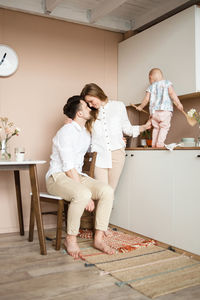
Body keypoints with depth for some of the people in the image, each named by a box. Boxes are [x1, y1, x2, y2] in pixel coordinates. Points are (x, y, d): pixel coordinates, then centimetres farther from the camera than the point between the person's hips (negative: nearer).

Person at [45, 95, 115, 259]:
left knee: (107, 191, -18)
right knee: (82, 194, -37)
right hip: (58, 177, -7)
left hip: (77, 176, 8)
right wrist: (85, 194, -24)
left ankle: (98, 238, -13)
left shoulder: (87, 133, 14)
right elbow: (68, 167, -19)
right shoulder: (66, 131, -13)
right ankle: (71, 239, -17)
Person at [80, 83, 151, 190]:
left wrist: (144, 127, 3)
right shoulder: (91, 113, 10)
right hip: (99, 155, 1)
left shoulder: (118, 106, 9)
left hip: (117, 153, 0)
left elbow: (127, 128, 14)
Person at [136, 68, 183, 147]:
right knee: (164, 127, -3)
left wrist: (140, 107, 28)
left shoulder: (151, 87, 15)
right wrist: (178, 103, -6)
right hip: (165, 110, -3)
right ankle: (160, 143, -16)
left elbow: (146, 99, 12)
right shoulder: (167, 83, 10)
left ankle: (154, 143, 10)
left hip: (154, 111, 3)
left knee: (156, 127, 14)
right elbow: (172, 93, -4)